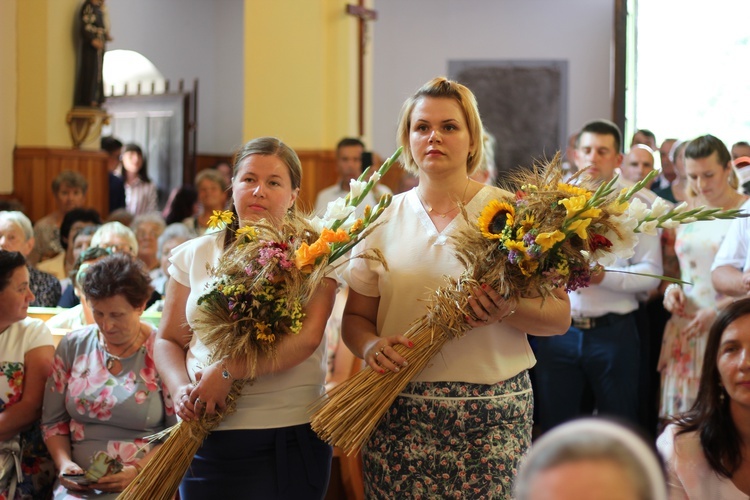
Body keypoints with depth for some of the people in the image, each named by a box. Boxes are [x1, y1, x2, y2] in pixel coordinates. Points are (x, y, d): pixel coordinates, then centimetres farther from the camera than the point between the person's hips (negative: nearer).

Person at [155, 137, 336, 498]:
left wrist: (227, 371, -20)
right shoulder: (195, 255, 9)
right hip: (205, 437, 3)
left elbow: (307, 337, -15)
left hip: (287, 437, -2)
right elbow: (168, 340, 11)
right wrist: (181, 389, -8)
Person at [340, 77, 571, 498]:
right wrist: (372, 347, -10)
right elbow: (356, 317, 11)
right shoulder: (384, 220, 9)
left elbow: (560, 315, 0)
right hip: (399, 415, 2)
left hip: (492, 416, -2)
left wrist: (509, 309, -19)